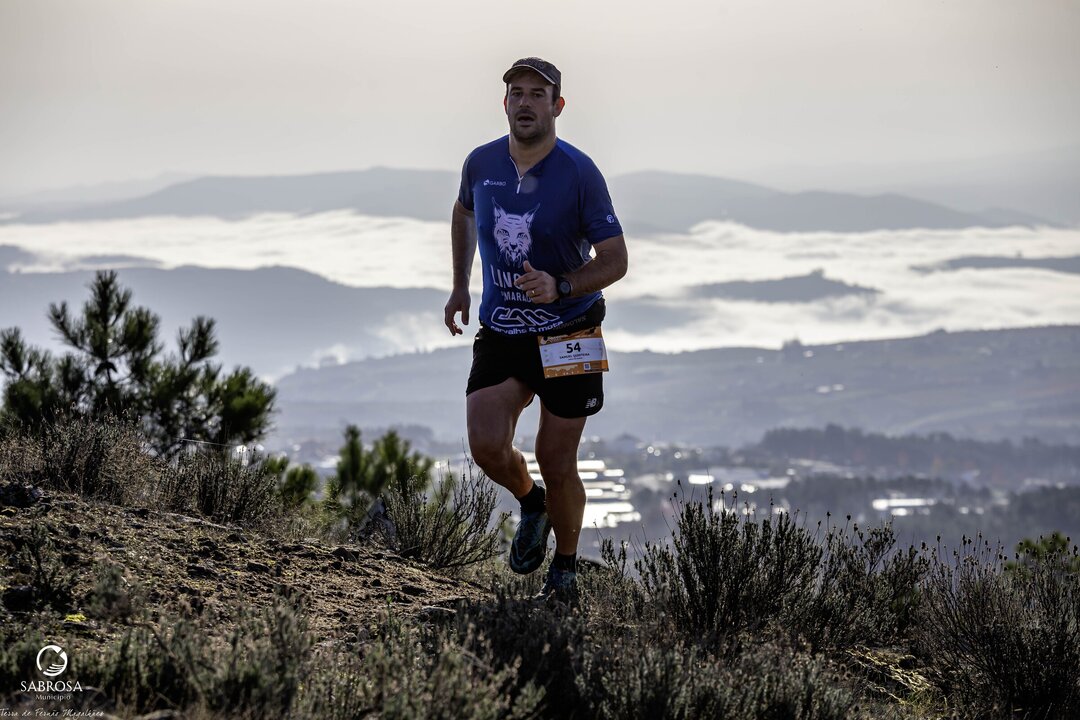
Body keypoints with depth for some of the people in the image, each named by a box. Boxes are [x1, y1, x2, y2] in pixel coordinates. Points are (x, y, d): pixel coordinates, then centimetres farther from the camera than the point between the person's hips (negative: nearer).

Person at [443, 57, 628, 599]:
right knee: (487, 447, -16)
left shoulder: (580, 174, -14)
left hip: (568, 335, -3)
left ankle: (564, 569, 25)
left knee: (557, 467, 0)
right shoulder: (482, 164, -2)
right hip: (499, 333, 3)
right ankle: (531, 504, 19)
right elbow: (463, 212, 22)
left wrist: (560, 287, -28)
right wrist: (460, 286, 16)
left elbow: (615, 261, -12)